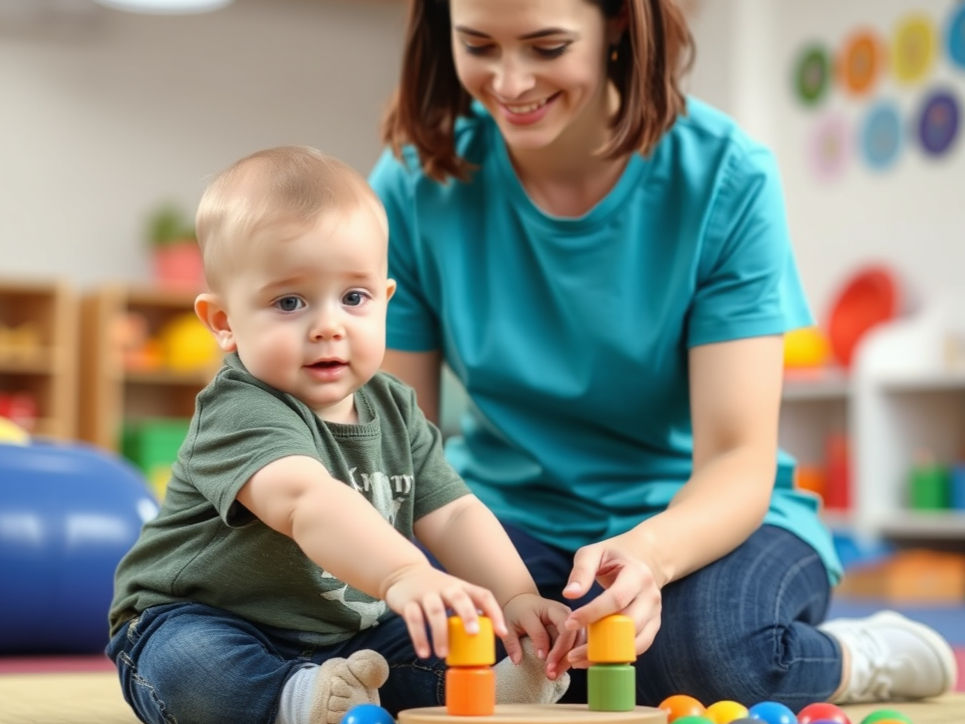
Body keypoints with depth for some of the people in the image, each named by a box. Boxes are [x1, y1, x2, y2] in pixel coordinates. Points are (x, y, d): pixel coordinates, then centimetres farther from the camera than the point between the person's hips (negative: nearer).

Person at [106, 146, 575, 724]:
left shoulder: (395, 410, 2)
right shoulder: (243, 414, -25)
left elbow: (452, 514, -1)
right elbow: (305, 499, -45)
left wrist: (516, 597, -19)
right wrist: (404, 574, -61)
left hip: (346, 637, 7)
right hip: (203, 625, -6)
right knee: (184, 662, -37)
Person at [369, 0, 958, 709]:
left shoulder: (726, 176, -15)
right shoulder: (415, 185, -9)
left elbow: (738, 459, -19)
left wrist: (651, 550, -42)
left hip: (700, 515, -2)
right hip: (511, 516, 3)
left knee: (712, 642, -37)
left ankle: (854, 663, -2)